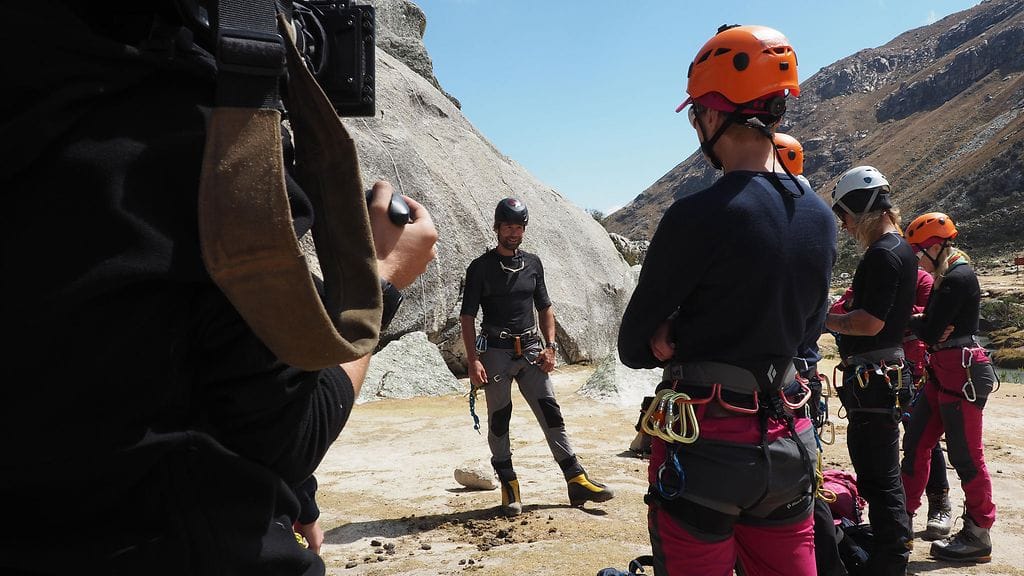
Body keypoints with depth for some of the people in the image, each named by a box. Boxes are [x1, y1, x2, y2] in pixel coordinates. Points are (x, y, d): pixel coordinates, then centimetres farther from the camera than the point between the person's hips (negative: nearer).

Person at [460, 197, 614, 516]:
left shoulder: (533, 263, 11)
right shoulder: (481, 268, -2)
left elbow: (545, 308, 17)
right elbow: (468, 316, -4)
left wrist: (550, 346, 4)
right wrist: (473, 361, -14)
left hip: (530, 350, 3)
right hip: (496, 352, -3)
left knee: (551, 413, 0)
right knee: (499, 418, 3)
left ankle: (576, 480, 3)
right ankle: (508, 486, 13)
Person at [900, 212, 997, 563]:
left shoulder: (959, 278, -15)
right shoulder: (948, 277, 15)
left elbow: (931, 332, -17)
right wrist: (916, 319, -8)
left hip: (963, 372, -10)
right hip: (944, 372, 10)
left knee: (965, 454, -3)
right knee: (916, 444, 12)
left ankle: (978, 537, 9)